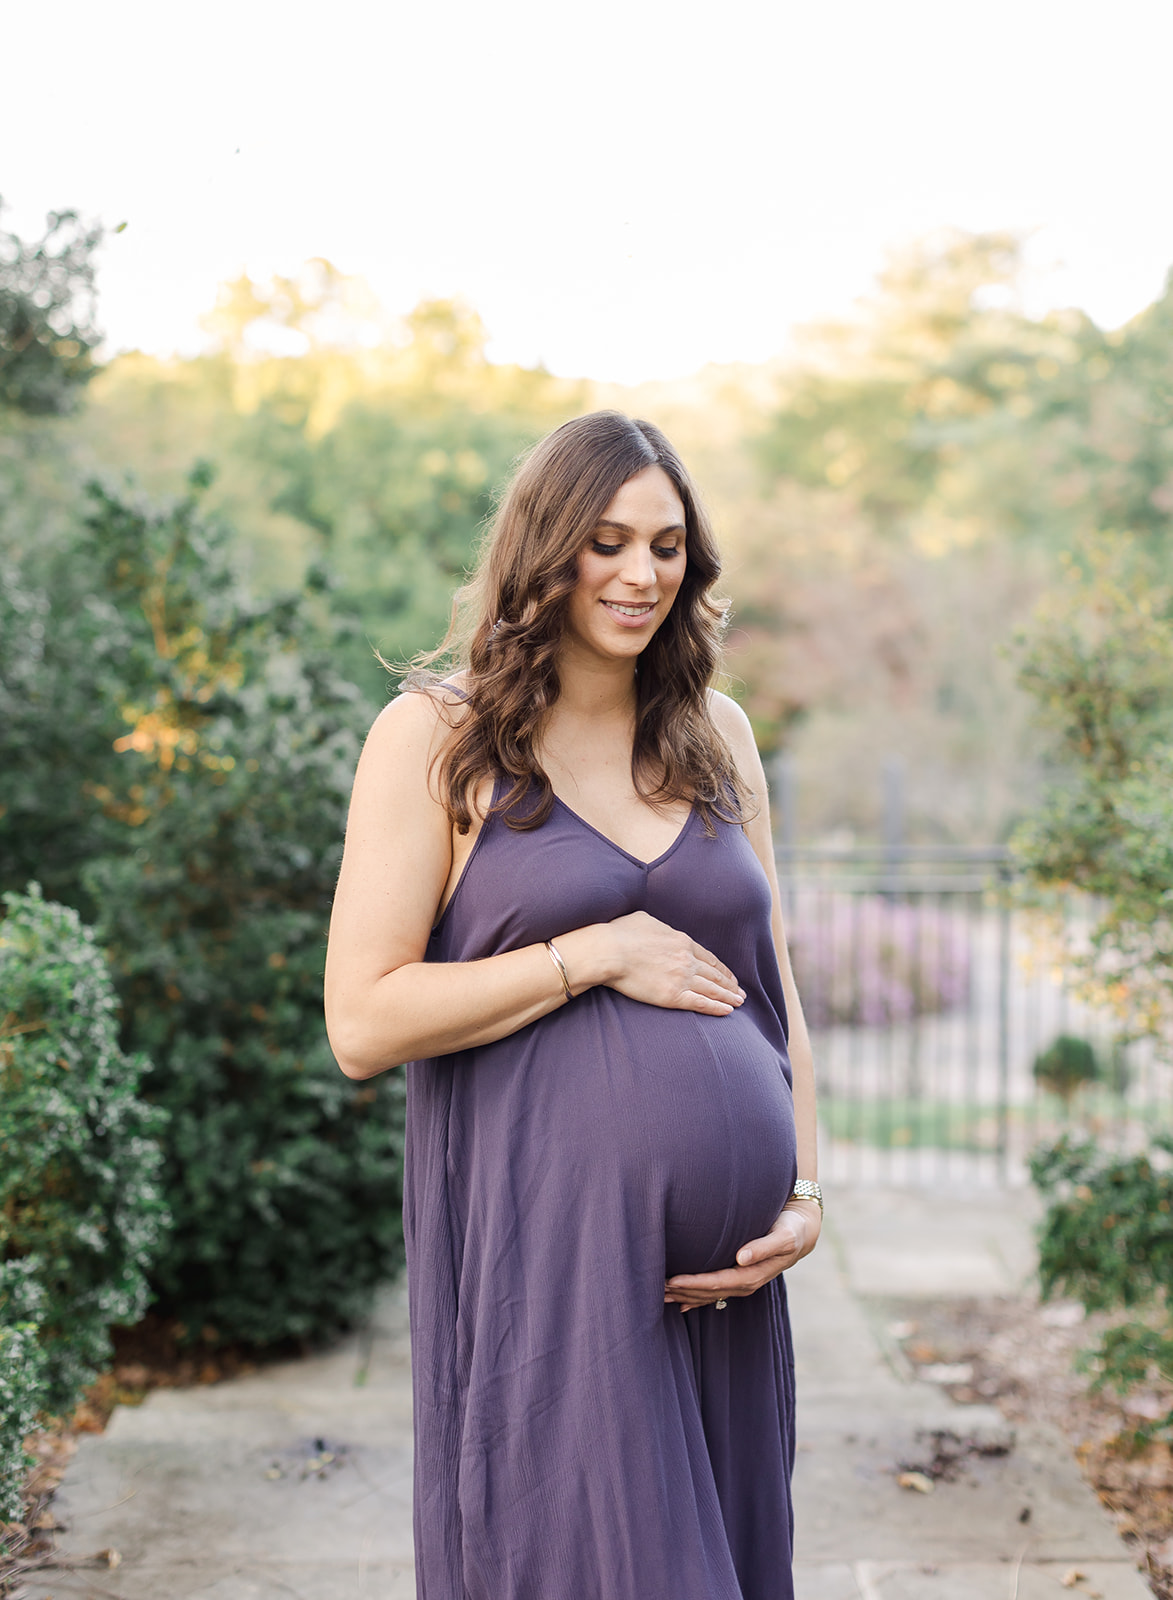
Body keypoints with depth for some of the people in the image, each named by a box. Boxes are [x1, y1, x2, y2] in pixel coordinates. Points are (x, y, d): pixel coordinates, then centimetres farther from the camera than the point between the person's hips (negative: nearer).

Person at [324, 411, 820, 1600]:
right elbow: (363, 1023, -9)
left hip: (724, 1273, 5)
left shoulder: (715, 734, 12)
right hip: (543, 1248, -5)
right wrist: (594, 956, -12)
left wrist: (804, 1192, 4)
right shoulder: (436, 736, -2)